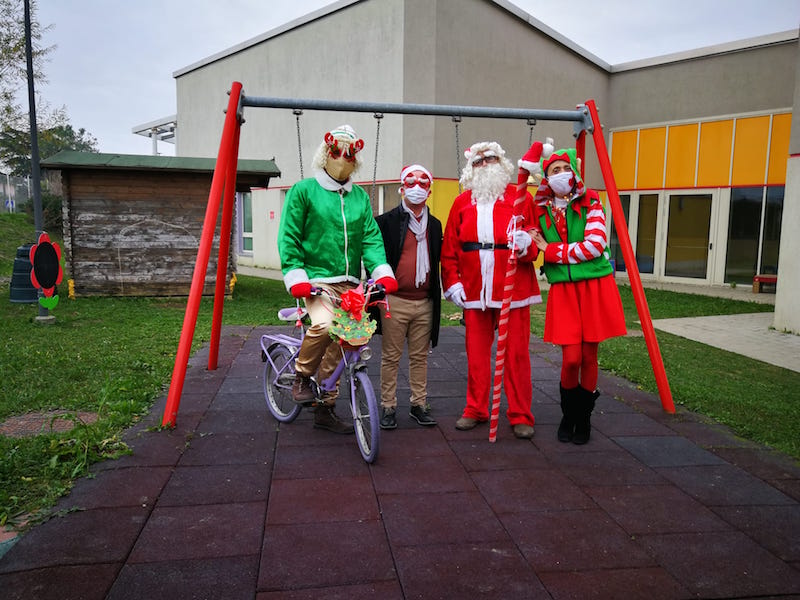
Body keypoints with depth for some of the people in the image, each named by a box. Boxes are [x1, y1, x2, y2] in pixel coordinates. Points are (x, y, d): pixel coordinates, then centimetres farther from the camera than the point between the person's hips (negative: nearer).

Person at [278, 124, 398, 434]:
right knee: (324, 325, -32)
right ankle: (301, 375, -3)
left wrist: (382, 272, -9)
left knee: (337, 346, 9)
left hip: (349, 283, 5)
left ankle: (325, 409, 24)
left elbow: (371, 237, 7)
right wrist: (296, 277, -14)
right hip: (316, 279, -5)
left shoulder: (360, 197, 14)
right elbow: (288, 238, -3)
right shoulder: (304, 190, 1)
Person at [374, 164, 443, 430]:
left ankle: (419, 405, 21)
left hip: (424, 303, 4)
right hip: (395, 301, -4)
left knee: (420, 356, 11)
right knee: (391, 357, 4)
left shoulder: (434, 225, 15)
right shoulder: (387, 221, 0)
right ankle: (388, 407, 13)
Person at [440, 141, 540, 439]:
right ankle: (476, 410, 23)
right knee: (476, 353, 9)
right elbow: (449, 247, 9)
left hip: (513, 291, -2)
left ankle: (520, 416, 13)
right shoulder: (462, 202, 10)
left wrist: (526, 245, -20)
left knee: (516, 354, 2)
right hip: (474, 291, 2)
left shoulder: (521, 198, 4)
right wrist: (452, 281, 0)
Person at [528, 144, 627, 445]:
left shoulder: (590, 202, 0)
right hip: (562, 290, 1)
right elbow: (534, 245, 23)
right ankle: (568, 415, 18)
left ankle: (584, 418, 24)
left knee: (589, 356, 3)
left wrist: (551, 250, -10)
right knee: (571, 357, -8)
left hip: (595, 287, -1)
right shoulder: (541, 209, 8)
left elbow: (596, 244, -13)